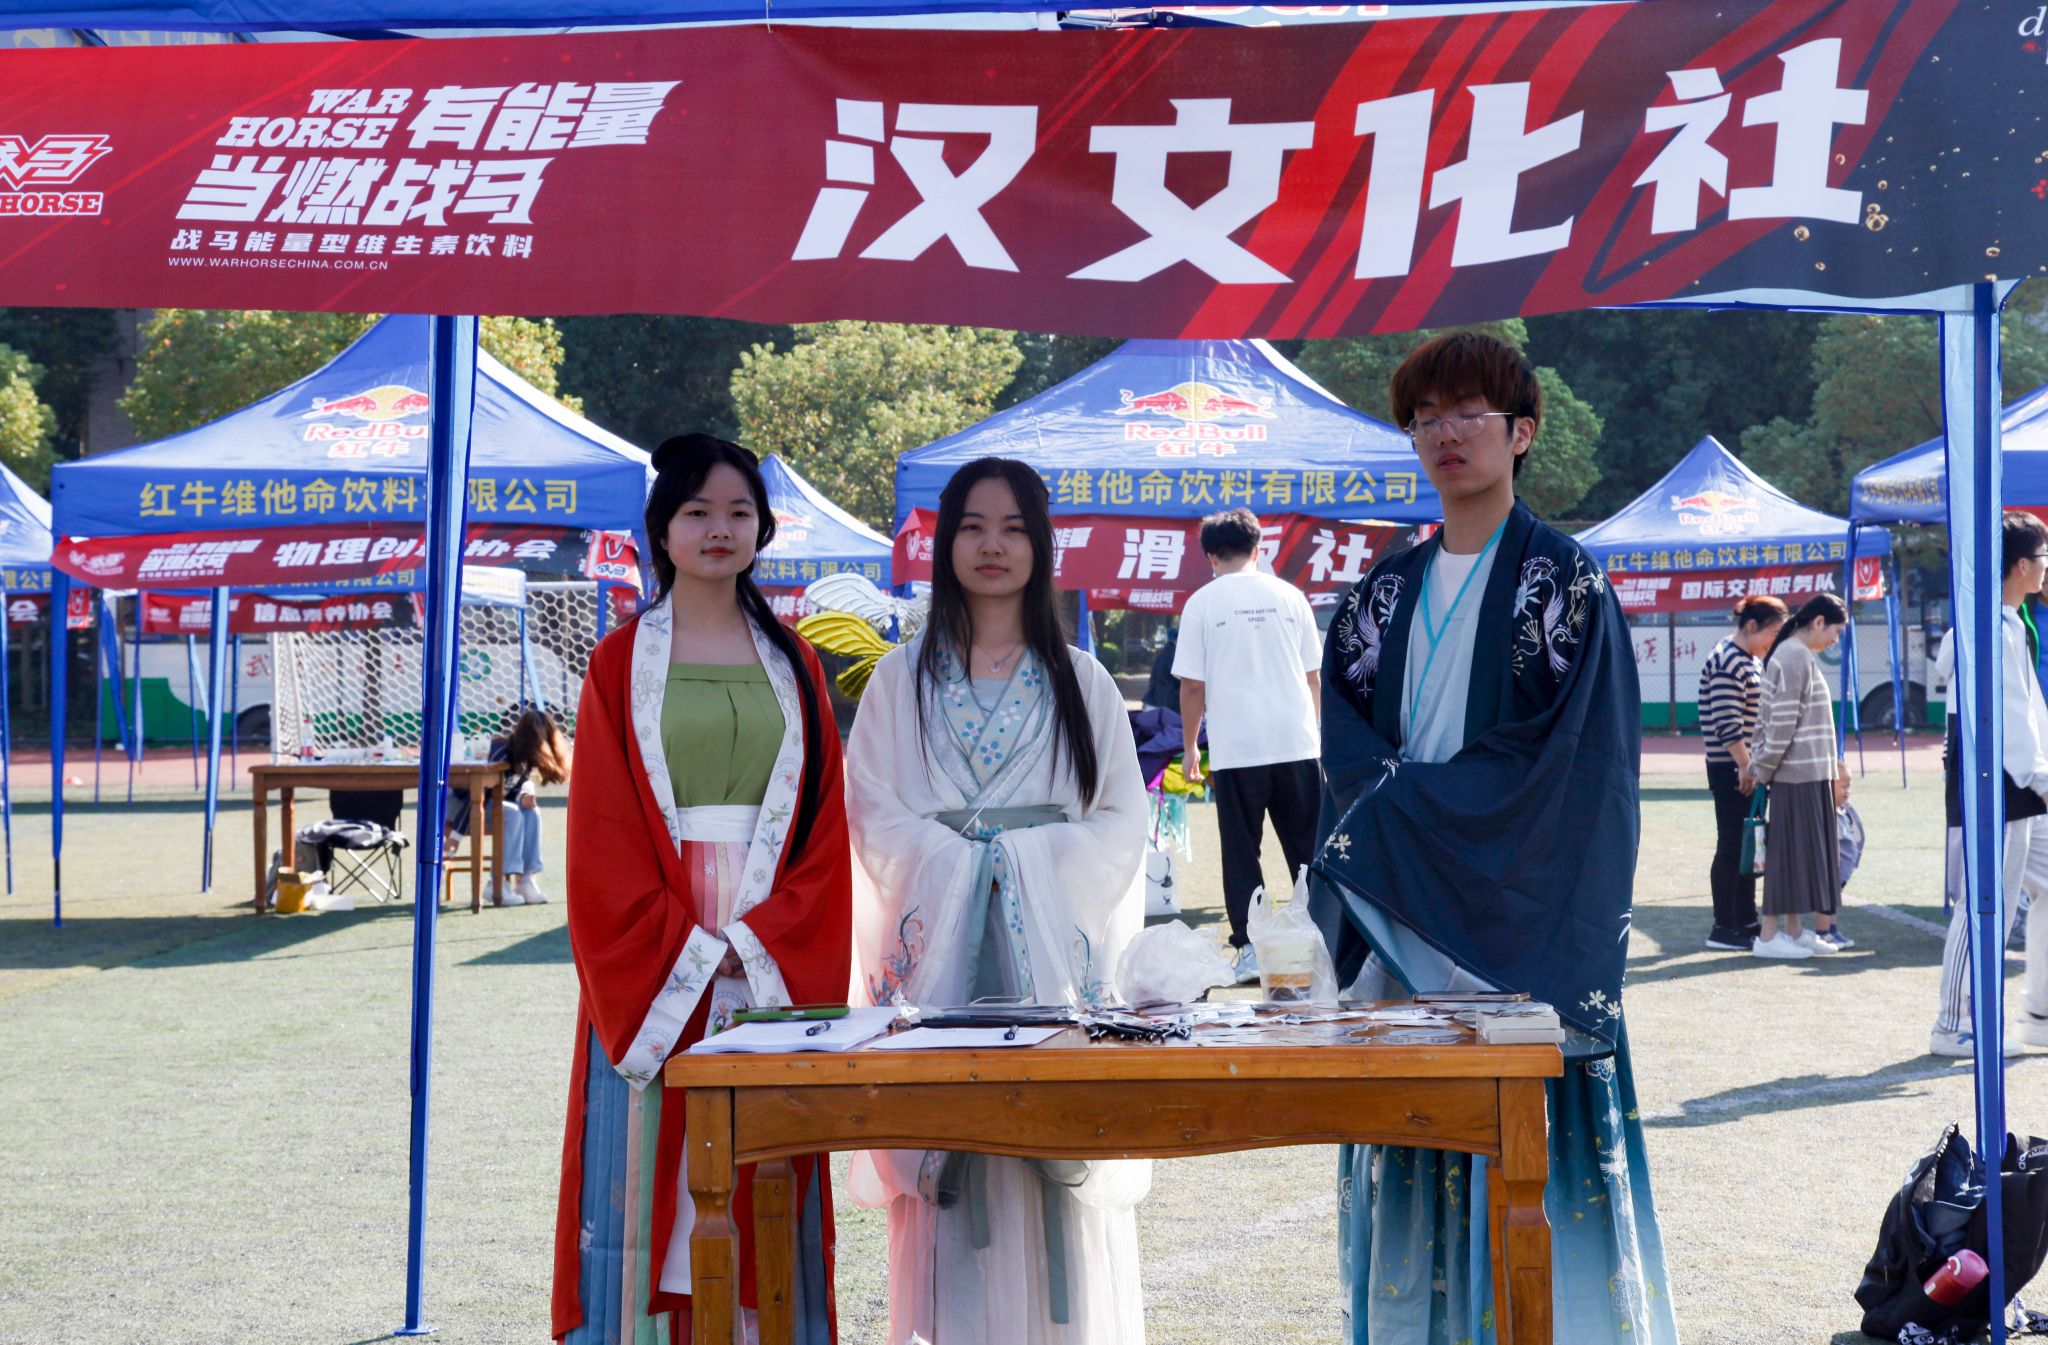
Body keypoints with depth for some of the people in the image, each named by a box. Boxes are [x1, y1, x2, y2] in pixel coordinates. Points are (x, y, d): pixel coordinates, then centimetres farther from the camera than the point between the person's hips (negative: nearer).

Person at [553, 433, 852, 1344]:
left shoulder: (793, 665, 11)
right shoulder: (622, 664, 4)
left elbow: (824, 823, 5)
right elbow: (603, 834, -3)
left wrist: (760, 940, -9)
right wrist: (689, 949, -12)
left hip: (774, 956, 2)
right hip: (653, 958, -2)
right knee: (653, 1175, -2)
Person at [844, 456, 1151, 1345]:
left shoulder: (1082, 681, 11)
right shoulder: (902, 679, 10)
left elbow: (1121, 821, 6)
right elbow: (873, 813, 3)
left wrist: (1031, 863, -8)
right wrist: (960, 865, -10)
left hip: (1055, 946, 0)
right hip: (943, 943, 0)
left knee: (1058, 1163, -4)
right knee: (951, 1160, -5)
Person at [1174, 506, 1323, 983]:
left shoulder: (1201, 603, 1)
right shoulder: (1288, 595, 8)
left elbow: (1192, 685, -1)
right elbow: (1314, 675, 12)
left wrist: (1190, 747, 9)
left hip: (1235, 749, -2)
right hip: (1296, 743, 2)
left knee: (1241, 854, 3)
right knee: (1307, 849, 9)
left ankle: (1249, 949, -1)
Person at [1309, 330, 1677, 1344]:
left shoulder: (1562, 578, -2)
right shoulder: (1387, 592, 14)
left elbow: (1565, 749, -10)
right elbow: (1346, 732, 9)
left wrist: (1412, 802, -11)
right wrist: (1396, 793, -12)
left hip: (1519, 912, -4)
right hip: (1401, 910, 5)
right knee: (1414, 1144, 4)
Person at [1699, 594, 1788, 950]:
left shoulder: (1751, 660, 16)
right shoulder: (1728, 664, -17)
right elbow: (1728, 726, -23)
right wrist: (1747, 768, -24)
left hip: (1749, 766, 10)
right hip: (1730, 769, -10)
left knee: (1749, 844, 14)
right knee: (1731, 844, -5)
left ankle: (1746, 921, 22)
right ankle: (1723, 928, 0)